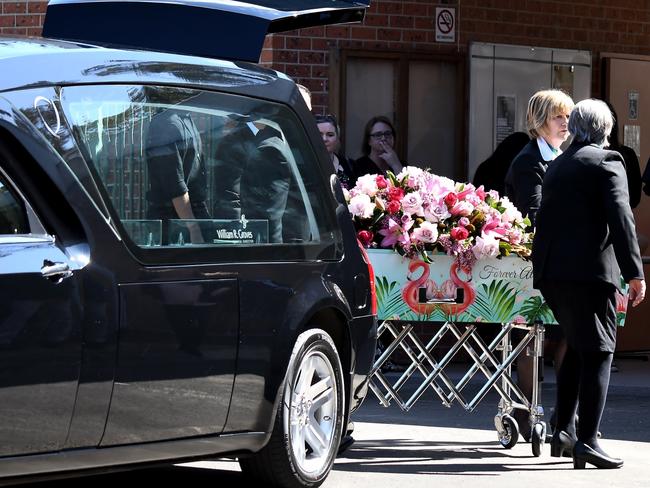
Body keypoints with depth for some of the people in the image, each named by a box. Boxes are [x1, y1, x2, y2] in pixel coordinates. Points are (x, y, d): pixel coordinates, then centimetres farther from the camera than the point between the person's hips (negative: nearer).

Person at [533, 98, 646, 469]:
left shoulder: (557, 167, 19)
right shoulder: (607, 161, -3)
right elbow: (621, 218, -14)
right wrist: (635, 272, -15)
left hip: (550, 271, 7)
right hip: (590, 269, -7)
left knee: (577, 347, 21)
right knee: (598, 351, -5)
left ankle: (564, 431, 20)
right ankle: (587, 441, -12)